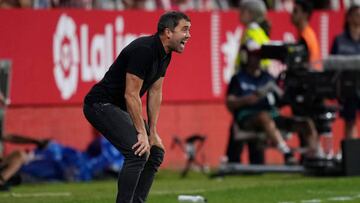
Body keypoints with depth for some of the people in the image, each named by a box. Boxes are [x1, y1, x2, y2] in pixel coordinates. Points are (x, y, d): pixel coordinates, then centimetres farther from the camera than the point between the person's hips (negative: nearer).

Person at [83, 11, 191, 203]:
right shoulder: (143, 50, -25)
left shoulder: (164, 54, 5)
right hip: (101, 104, -11)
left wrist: (153, 133, 6)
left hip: (120, 107, 11)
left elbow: (155, 93, 9)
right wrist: (142, 133, -24)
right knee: (138, 153, -22)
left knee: (155, 152, 10)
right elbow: (131, 95, -26)